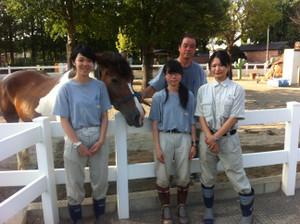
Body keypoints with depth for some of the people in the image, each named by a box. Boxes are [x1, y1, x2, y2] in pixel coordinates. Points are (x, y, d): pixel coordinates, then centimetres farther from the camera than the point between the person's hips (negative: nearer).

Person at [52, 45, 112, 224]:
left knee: (101, 181, 12)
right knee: (75, 183, 10)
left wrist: (101, 140, -10)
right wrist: (78, 144, -14)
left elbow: (104, 116, 2)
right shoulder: (66, 88, -4)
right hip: (75, 138, -2)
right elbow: (64, 120, -5)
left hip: (98, 138, 2)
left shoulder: (100, 86, 1)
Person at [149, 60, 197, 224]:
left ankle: (181, 208, 29)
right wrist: (157, 147, -8)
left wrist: (194, 144, 2)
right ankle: (165, 209, 24)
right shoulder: (159, 97, 2)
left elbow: (192, 122, 8)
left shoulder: (189, 96, 6)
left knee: (183, 177, 6)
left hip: (184, 138, 1)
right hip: (165, 138, -1)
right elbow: (155, 123, -1)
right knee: (162, 177, 2)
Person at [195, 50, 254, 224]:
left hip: (228, 138, -3)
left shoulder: (237, 89, -4)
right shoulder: (203, 89, 4)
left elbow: (234, 117, -10)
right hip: (208, 138, 3)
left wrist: (216, 137, -15)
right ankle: (208, 209, 37)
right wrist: (209, 138, -13)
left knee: (238, 176, 4)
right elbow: (201, 116, 0)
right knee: (207, 177, 15)